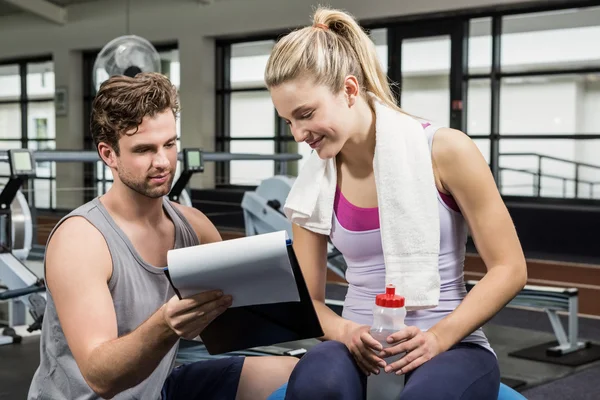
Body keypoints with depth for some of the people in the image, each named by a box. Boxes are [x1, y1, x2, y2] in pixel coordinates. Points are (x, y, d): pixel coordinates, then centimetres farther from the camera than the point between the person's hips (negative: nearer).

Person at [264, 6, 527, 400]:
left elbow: (509, 269, -6)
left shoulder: (444, 151, -9)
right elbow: (307, 299, 7)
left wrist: (439, 338, -18)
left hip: (452, 345, -2)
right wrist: (345, 332, -15)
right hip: (360, 349, 2)